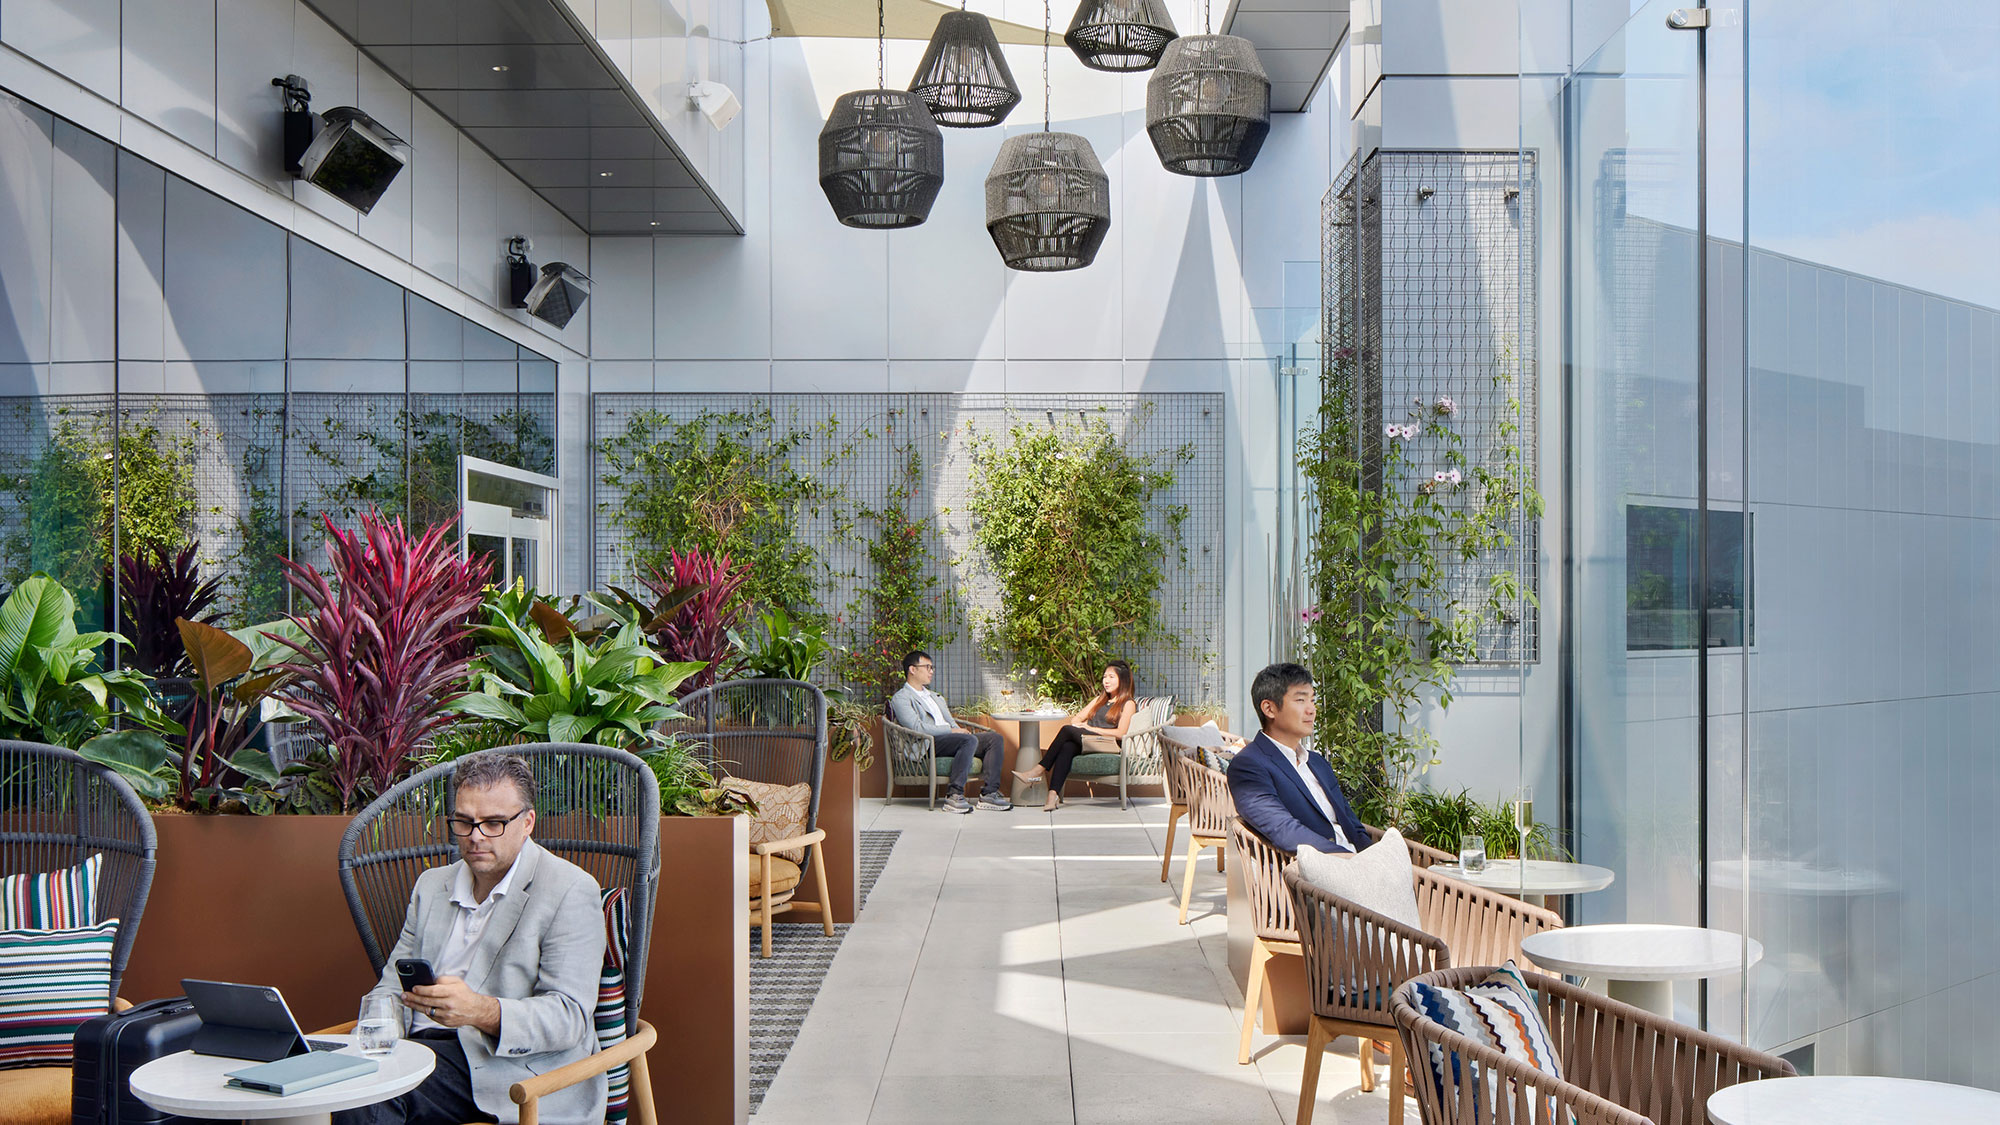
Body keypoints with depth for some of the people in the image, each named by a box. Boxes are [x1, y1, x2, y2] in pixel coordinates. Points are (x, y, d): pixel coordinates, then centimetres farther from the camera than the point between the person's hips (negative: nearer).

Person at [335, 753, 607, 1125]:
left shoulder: (570, 891, -3)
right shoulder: (431, 886, 20)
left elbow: (570, 1017, -11)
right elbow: (394, 984, 18)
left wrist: (482, 1012, -28)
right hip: (428, 1048, 6)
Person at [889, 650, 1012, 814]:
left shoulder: (935, 696, 33)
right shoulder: (900, 698, 4)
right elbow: (917, 727, -11)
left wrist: (960, 730, 1)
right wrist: (951, 730, -13)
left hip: (951, 739, 8)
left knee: (994, 738, -10)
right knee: (970, 740, -33)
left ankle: (989, 793, -19)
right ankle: (954, 795, -36)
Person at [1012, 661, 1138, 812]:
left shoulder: (1128, 703, 7)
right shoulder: (1100, 699, 30)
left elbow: (1120, 733, -6)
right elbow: (1077, 717, 25)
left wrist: (1091, 728, -8)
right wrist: (1079, 724, 0)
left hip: (1108, 745, -6)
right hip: (1086, 742, 6)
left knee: (1067, 730, -28)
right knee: (1067, 747, -31)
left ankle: (1039, 770, -26)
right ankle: (1053, 795, -45)